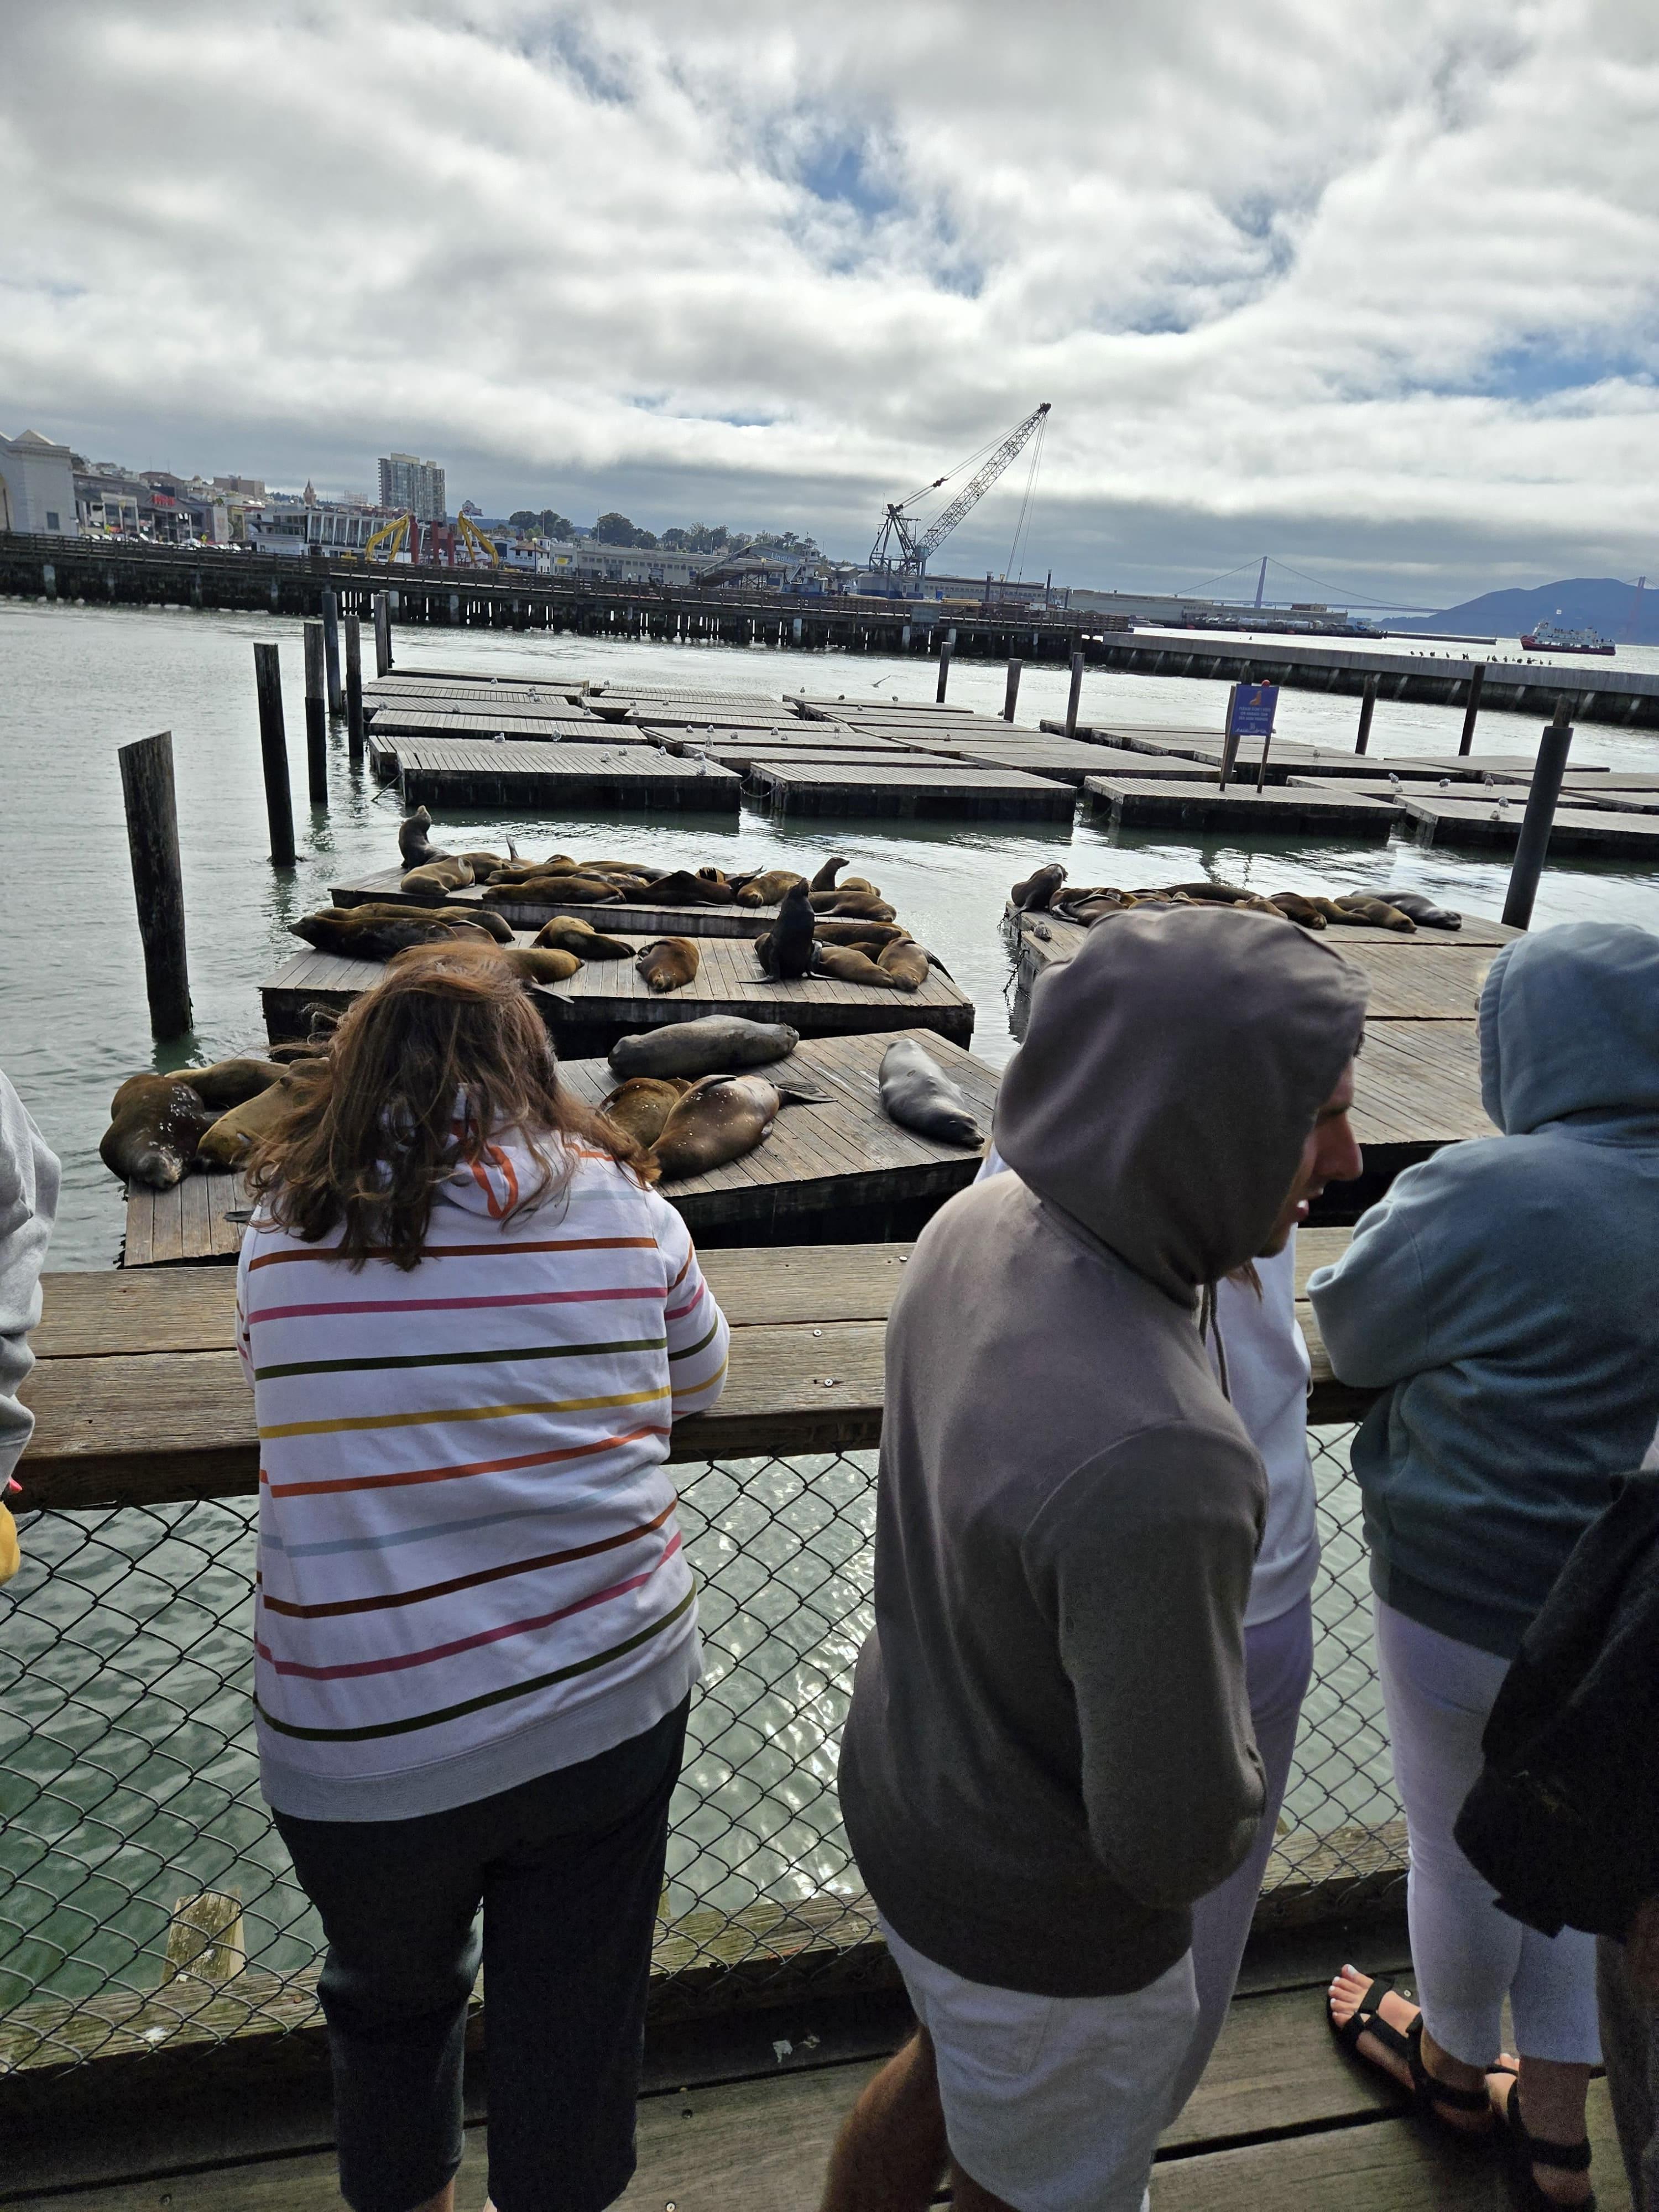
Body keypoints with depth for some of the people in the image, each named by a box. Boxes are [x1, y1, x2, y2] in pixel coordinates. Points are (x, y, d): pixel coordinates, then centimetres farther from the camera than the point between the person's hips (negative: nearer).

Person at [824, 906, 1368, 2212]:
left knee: (957, 2064, 36)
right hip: (1047, 1928, -6)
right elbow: (1178, 1840, -29)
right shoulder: (1157, 1470, -43)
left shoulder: (979, 1224, -18)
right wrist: (1234, 1778, -9)